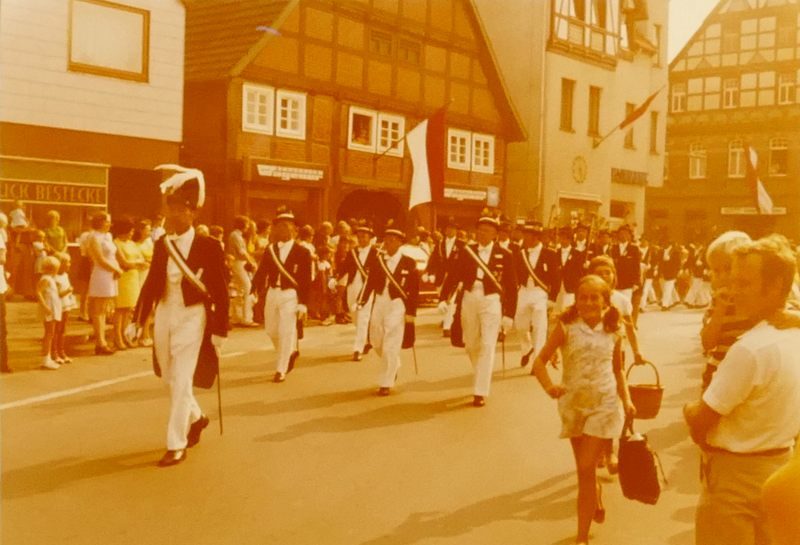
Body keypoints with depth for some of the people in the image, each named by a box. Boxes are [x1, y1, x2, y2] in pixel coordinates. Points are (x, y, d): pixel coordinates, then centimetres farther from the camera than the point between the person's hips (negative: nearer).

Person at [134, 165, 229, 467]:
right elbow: (151, 282, 6)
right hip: (164, 315, 5)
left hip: (192, 317, -5)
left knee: (181, 380, -5)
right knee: (170, 379, 16)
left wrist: (220, 331, -9)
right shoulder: (161, 244, 4)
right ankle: (196, 417, 42)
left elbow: (220, 291, -8)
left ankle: (176, 445, 5)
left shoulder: (208, 246, -9)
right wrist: (138, 319, 3)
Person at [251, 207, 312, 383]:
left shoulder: (302, 252, -5)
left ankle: (280, 370, 7)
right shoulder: (270, 249, 6)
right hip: (272, 293, 5)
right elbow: (261, 273, 2)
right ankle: (292, 351, 39)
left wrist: (303, 304, -12)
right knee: (272, 331, 12)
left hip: (291, 295, -5)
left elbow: (306, 280, -7)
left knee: (286, 333, -4)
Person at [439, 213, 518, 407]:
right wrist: (443, 298, -14)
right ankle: (483, 378, 38)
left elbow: (511, 286, -3)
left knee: (487, 346, -8)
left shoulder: (504, 255, -3)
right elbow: (454, 276, 0)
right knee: (471, 345, 13)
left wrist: (509, 314, -6)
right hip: (469, 300, 3)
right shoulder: (467, 251, 4)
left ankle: (480, 392, -2)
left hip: (491, 302, -3)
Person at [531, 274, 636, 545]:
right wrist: (549, 386, -26)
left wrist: (626, 399, 0)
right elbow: (540, 361, -8)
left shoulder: (613, 333, -1)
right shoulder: (566, 327, -7)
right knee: (585, 469, 17)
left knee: (586, 469, -8)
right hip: (573, 404, 1)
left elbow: (618, 370, 13)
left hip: (604, 405, -1)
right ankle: (597, 504, 49)